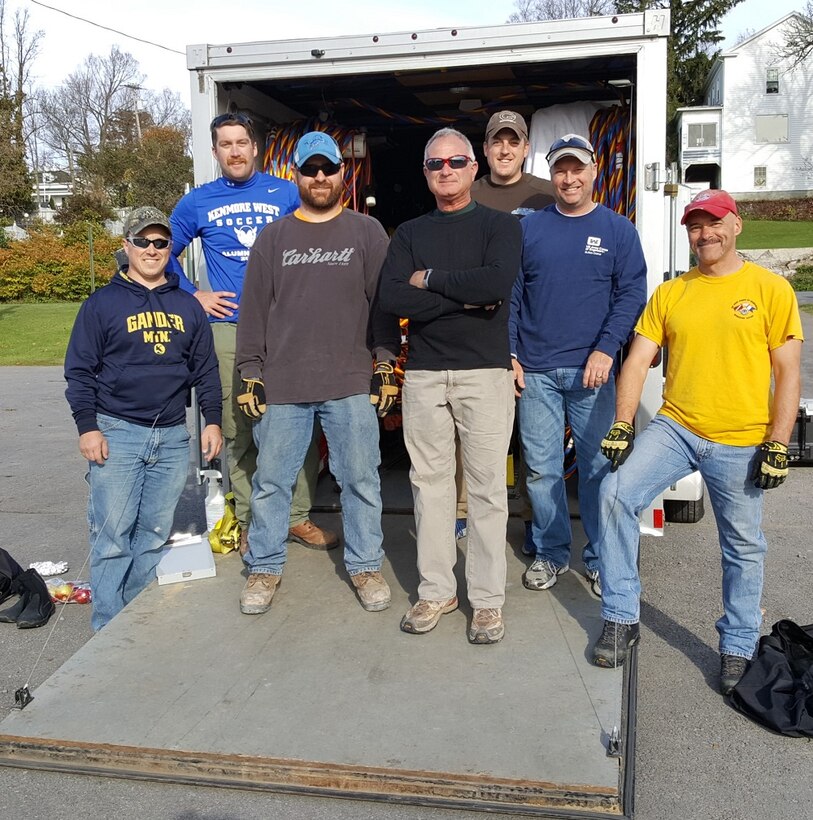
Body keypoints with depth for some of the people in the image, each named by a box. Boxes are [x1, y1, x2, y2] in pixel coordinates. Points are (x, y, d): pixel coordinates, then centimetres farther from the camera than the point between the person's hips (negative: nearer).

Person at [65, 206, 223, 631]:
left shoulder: (188, 307, 13)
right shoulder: (102, 304, 2)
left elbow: (205, 370, 15)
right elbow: (79, 371, 0)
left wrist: (212, 420, 8)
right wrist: (87, 427, -7)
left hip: (173, 437, 3)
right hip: (117, 434, -3)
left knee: (154, 535, 8)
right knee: (112, 535, -4)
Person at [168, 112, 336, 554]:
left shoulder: (286, 193, 7)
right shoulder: (197, 202, 9)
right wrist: (194, 295, 8)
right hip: (229, 327, 0)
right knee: (239, 431, 3)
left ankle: (298, 516, 14)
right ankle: (250, 523, 16)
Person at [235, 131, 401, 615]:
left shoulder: (367, 233, 7)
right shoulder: (274, 237, 11)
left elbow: (384, 302, 4)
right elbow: (254, 311, 9)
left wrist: (386, 365, -3)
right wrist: (250, 374, 3)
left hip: (351, 384, -1)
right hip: (282, 386, 2)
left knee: (361, 480, 4)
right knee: (271, 480, 7)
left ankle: (366, 566, 20)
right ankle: (265, 567, 23)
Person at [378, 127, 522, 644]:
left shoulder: (500, 225, 5)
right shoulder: (410, 234, 13)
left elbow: (499, 281, -16)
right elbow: (393, 299, -5)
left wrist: (431, 280, -7)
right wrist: (466, 299, -10)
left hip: (485, 372, -3)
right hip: (424, 374, 3)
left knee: (487, 487, 0)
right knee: (430, 482, 7)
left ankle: (489, 599, 10)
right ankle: (436, 591, 19)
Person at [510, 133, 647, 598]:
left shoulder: (618, 230, 5)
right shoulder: (529, 228, 8)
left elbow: (632, 295, 0)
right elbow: (510, 295, 8)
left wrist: (606, 349, -12)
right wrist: (510, 355, -1)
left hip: (592, 369, -1)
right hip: (534, 372, 1)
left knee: (598, 468, 5)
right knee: (541, 469, 6)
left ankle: (600, 558, 20)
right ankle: (551, 552, 23)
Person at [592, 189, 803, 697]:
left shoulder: (771, 289, 0)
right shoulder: (669, 293, 9)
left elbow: (788, 373, -2)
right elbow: (638, 360, 4)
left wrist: (777, 445, -9)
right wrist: (623, 425, -7)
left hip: (741, 443, -2)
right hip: (675, 427, 2)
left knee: (743, 548, 8)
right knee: (616, 493, -18)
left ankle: (738, 648, 29)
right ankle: (622, 619, -4)